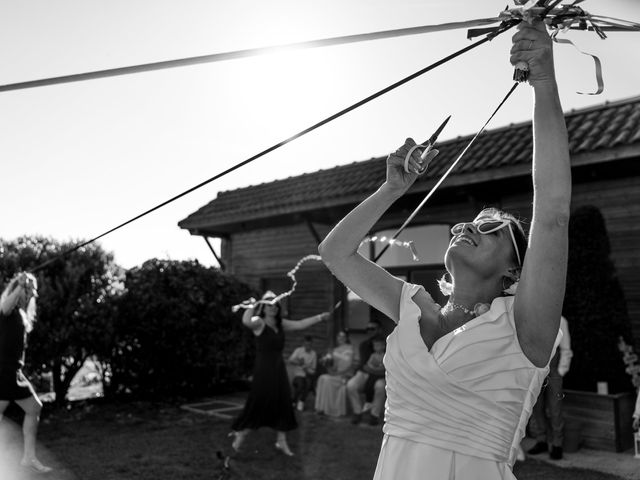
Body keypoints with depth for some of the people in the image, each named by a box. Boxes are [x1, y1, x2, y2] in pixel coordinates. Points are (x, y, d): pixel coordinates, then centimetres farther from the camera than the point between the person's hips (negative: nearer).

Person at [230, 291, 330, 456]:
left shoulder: (281, 323, 11)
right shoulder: (259, 323, -11)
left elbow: (300, 324, 11)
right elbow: (246, 321, -33)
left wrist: (319, 317, 7)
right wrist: (252, 307, -22)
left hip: (278, 369, 7)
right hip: (263, 369, -7)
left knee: (282, 404, 9)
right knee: (258, 404, -3)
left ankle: (282, 441, 21)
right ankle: (239, 435, 15)